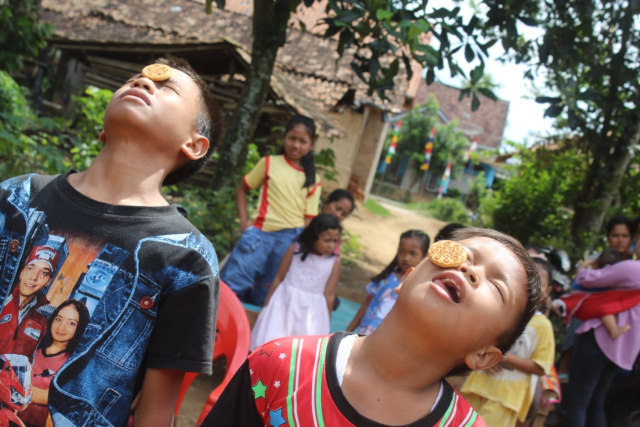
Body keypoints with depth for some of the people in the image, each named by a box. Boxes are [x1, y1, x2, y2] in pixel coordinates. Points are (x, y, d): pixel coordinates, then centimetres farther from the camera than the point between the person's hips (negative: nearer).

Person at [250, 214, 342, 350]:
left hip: (311, 310, 0)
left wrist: (325, 323, 6)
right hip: (284, 303, 0)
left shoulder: (335, 262, -4)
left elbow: (329, 295, 2)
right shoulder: (295, 250, -3)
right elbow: (279, 278, 4)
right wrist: (266, 306, 8)